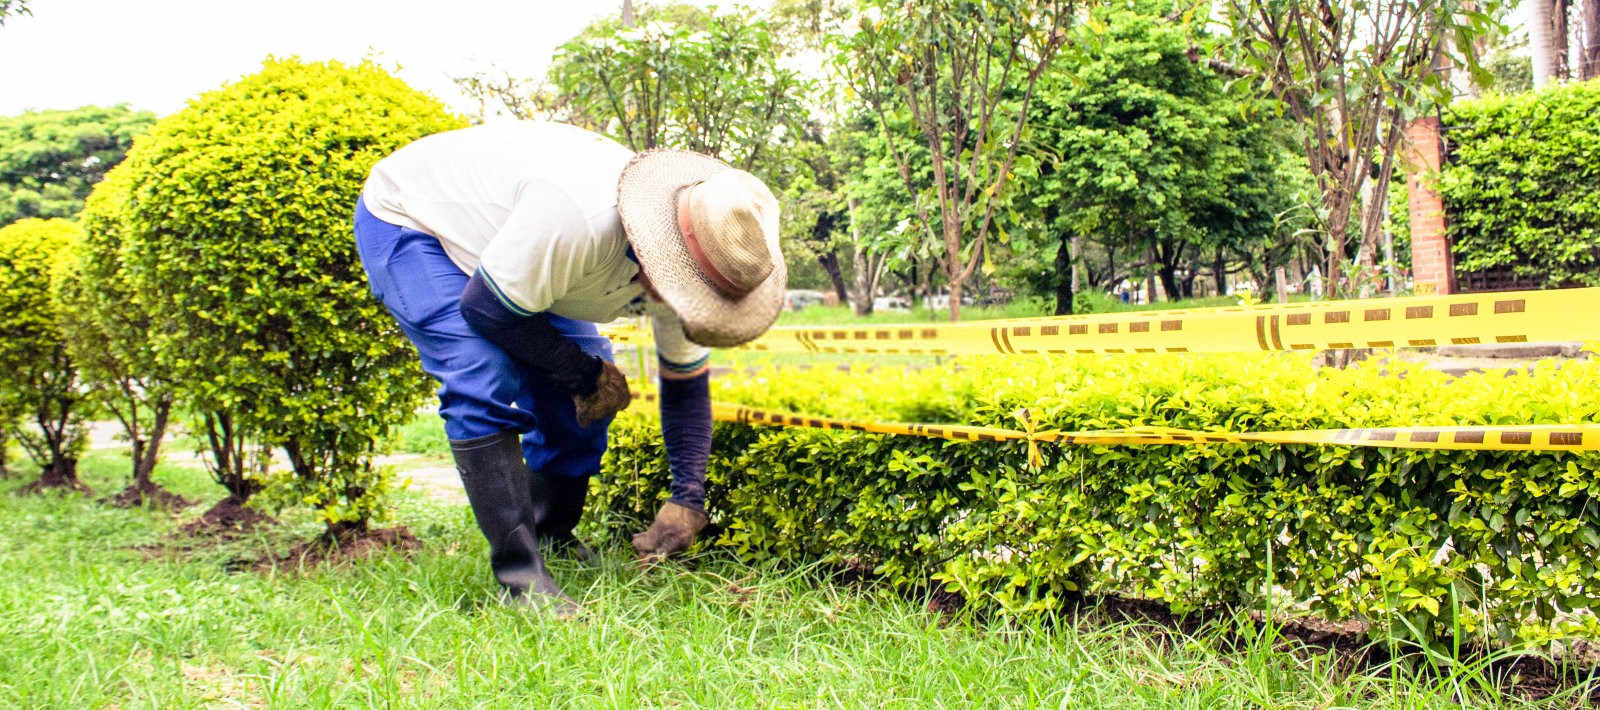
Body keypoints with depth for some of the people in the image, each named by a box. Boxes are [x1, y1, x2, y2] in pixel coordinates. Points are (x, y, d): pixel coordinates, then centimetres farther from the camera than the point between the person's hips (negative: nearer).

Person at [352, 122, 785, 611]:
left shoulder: (682, 264, -18)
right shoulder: (578, 216, -44)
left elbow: (686, 385, -5)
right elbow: (486, 309, -31)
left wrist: (688, 500, -13)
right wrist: (585, 374, -21)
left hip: (492, 227, 7)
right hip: (405, 219, -7)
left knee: (584, 398, 0)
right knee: (484, 382, -26)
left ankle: (552, 543, 19)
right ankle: (521, 577, -19)